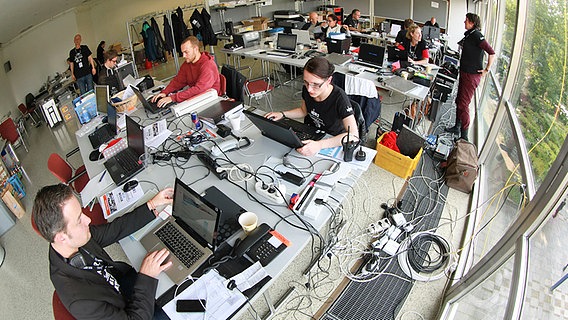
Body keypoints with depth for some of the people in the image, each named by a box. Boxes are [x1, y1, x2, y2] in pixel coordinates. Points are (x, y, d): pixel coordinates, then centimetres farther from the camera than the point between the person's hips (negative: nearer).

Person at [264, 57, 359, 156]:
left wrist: (320, 145, -47)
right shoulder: (306, 89, -12)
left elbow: (354, 136, -36)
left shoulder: (339, 97, -28)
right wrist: (282, 114, -6)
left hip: (334, 143, -5)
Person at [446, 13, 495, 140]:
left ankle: (464, 136, 0)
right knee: (459, 100, 16)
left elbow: (492, 53, -19)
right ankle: (457, 127, 31)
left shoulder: (477, 35, -17)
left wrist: (486, 70, -16)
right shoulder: (469, 34, 11)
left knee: (463, 104, -8)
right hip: (464, 72, 10)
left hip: (472, 75, -10)